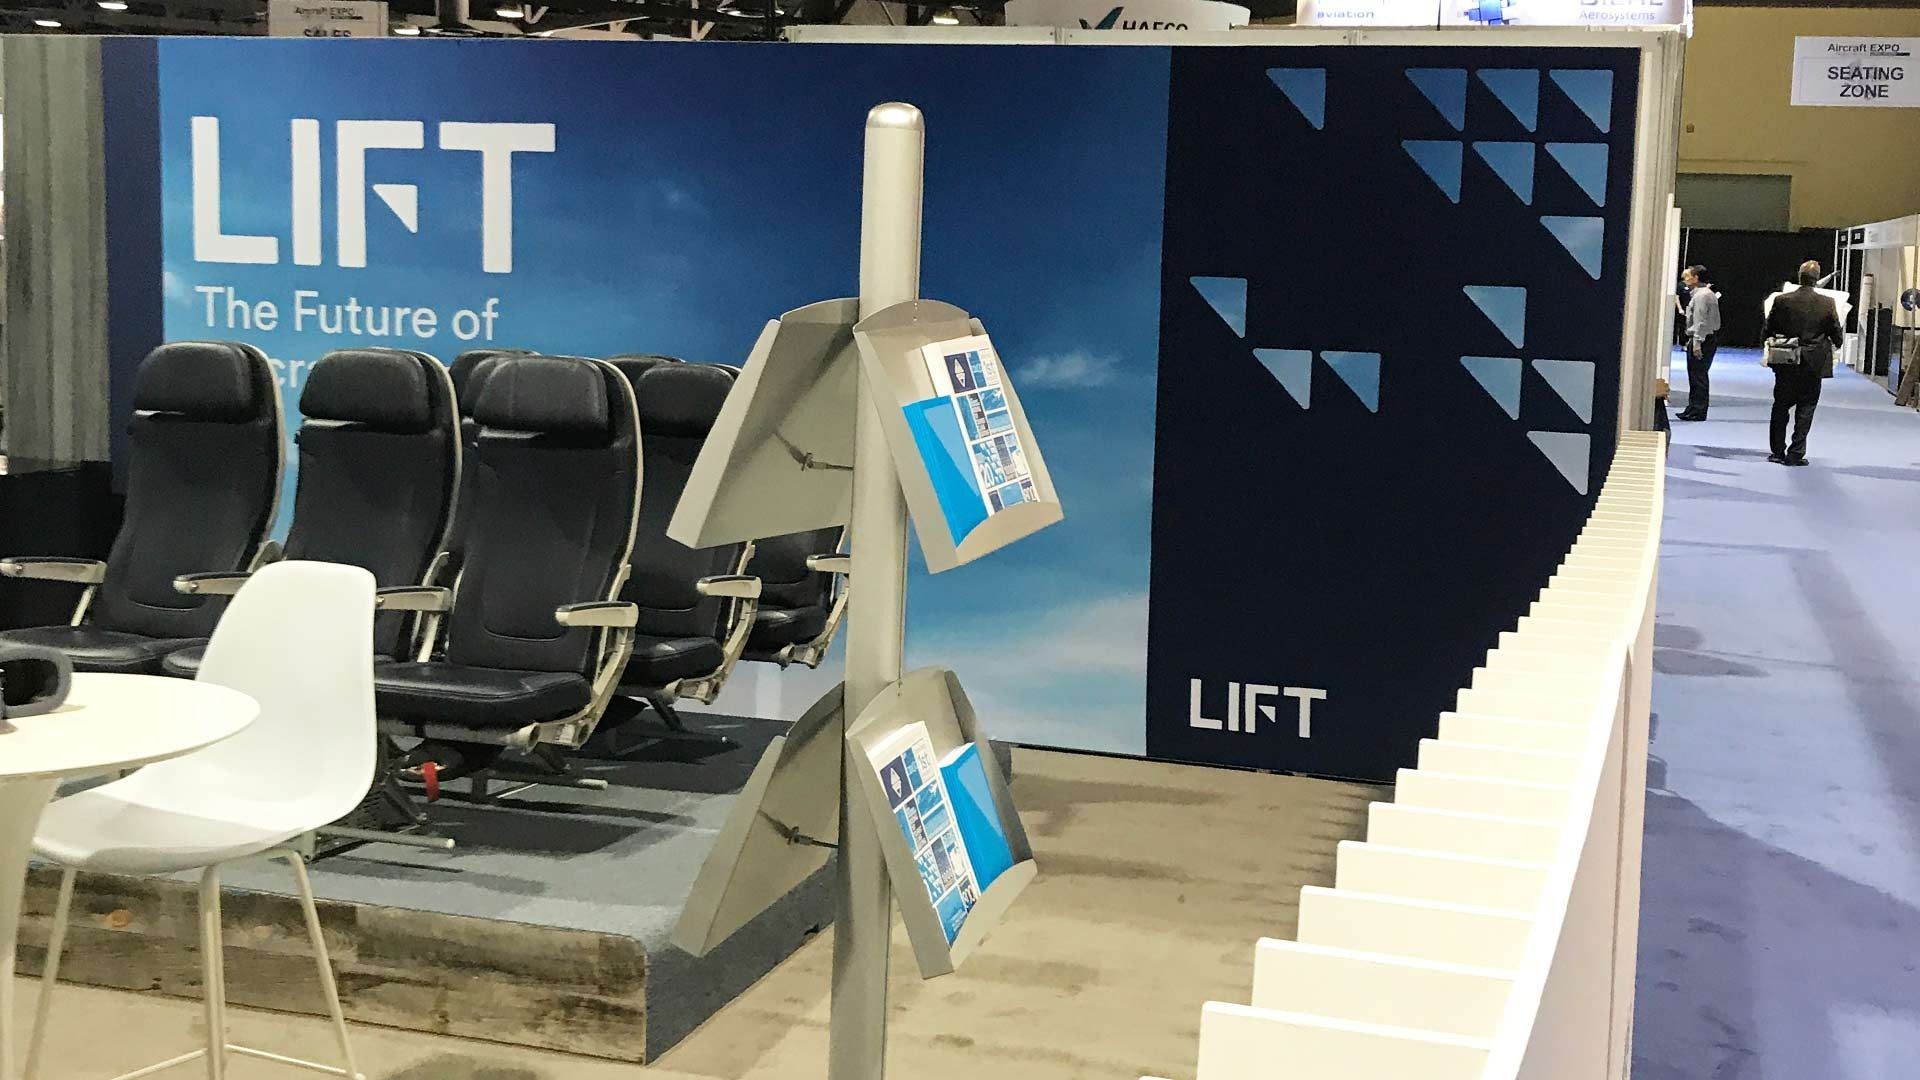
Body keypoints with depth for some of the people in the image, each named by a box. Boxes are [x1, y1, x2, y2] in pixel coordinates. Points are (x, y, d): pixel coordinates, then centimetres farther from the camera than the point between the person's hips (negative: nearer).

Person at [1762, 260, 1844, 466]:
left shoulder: (1781, 301, -8)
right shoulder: (1828, 304, -9)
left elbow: (1768, 332, 0)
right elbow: (1838, 337, -2)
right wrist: (1837, 342, 21)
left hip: (1786, 365, 1)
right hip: (1813, 364, -1)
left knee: (1781, 407, 13)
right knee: (1806, 409, 6)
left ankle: (1778, 451, 17)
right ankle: (1795, 454, 4)